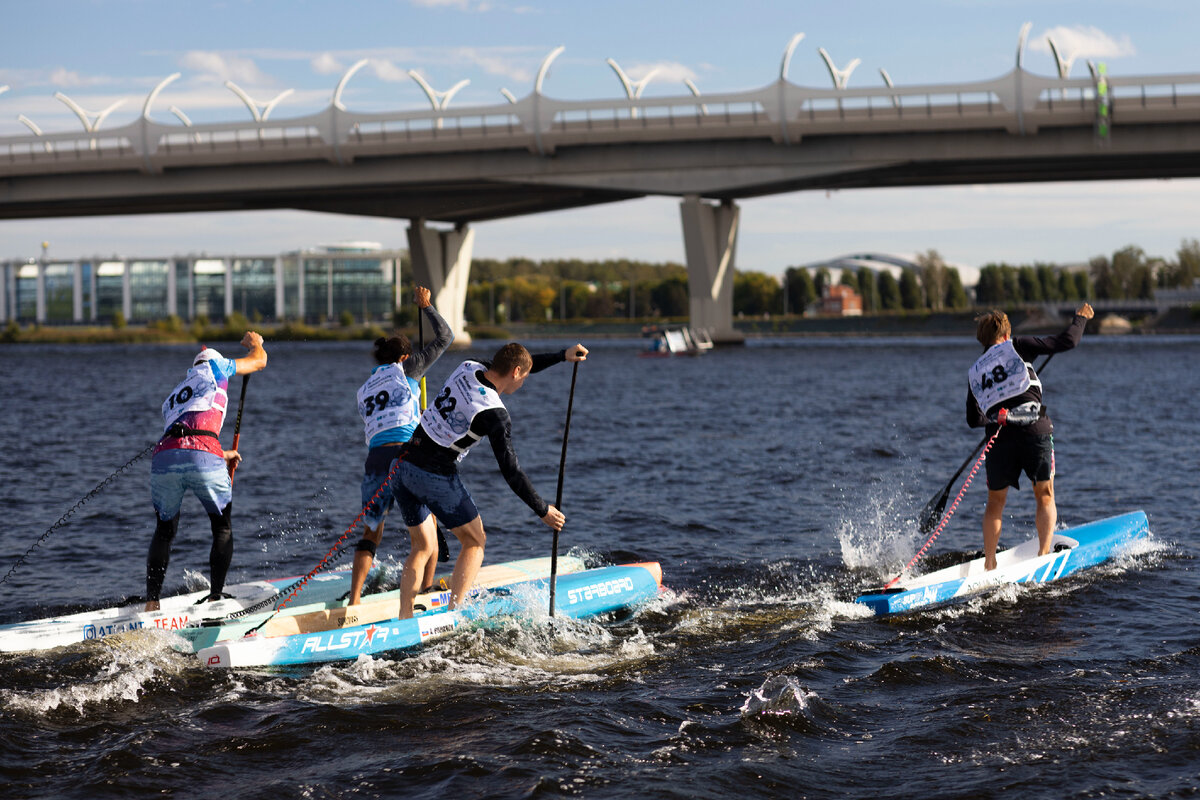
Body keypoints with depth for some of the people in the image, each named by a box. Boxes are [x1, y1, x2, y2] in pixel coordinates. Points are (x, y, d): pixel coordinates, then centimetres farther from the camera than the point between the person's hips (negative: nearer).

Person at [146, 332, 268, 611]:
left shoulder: (171, 398, 38)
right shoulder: (212, 367, 24)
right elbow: (259, 360, 35)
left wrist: (222, 455, 59)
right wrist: (255, 342, 58)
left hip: (164, 456, 4)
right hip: (204, 456, -4)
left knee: (164, 531, 22)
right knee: (223, 528, 15)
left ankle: (151, 602, 13)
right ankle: (215, 598, 5)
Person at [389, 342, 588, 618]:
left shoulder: (469, 368, 5)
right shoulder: (495, 413, -15)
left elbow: (523, 364, 24)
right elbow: (509, 469, -14)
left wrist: (562, 356, 24)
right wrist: (543, 510, -6)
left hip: (402, 467, 8)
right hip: (435, 477, -7)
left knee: (423, 547, 18)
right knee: (475, 542, 10)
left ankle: (404, 618, 8)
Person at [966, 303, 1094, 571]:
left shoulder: (974, 372, 20)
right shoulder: (1016, 347, 10)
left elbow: (973, 420, 26)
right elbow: (1066, 342, 7)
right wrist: (1080, 318, 26)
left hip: (999, 438, 3)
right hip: (1035, 429, -2)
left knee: (995, 504, 17)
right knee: (1045, 497, 11)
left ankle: (989, 563, 10)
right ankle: (1044, 553, -5)